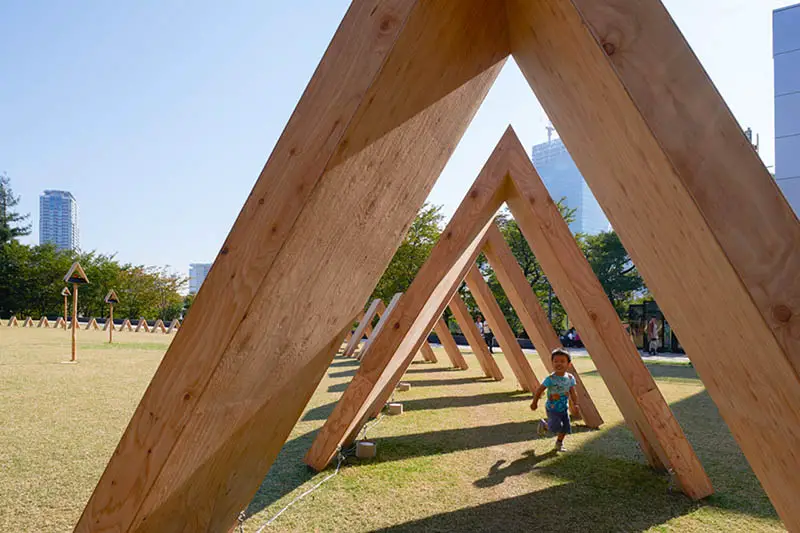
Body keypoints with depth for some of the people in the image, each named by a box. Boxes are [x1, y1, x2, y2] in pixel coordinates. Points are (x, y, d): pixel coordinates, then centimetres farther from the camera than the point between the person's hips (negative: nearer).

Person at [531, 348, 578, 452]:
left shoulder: (570, 378, -6)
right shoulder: (550, 379, -20)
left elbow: (572, 393, 3)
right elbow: (539, 390, -11)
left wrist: (575, 404, -9)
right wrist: (535, 402, -5)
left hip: (564, 408, 5)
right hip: (552, 408, -4)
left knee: (565, 428, 4)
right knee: (556, 426, -15)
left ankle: (559, 443, 31)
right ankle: (544, 425, 17)